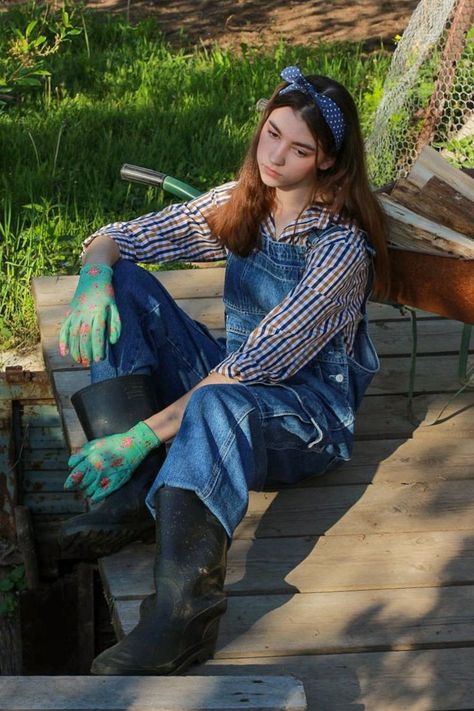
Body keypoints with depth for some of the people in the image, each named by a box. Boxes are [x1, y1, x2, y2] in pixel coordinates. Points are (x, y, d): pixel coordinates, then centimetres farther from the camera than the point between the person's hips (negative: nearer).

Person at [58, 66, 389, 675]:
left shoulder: (341, 246, -19)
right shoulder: (240, 204, 3)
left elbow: (257, 365, -25)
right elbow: (117, 238, 4)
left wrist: (146, 433, -30)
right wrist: (94, 277, -22)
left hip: (309, 412, -8)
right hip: (228, 377, 8)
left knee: (218, 402, -43)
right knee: (123, 285, -10)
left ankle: (184, 607, -50)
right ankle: (131, 493, -22)